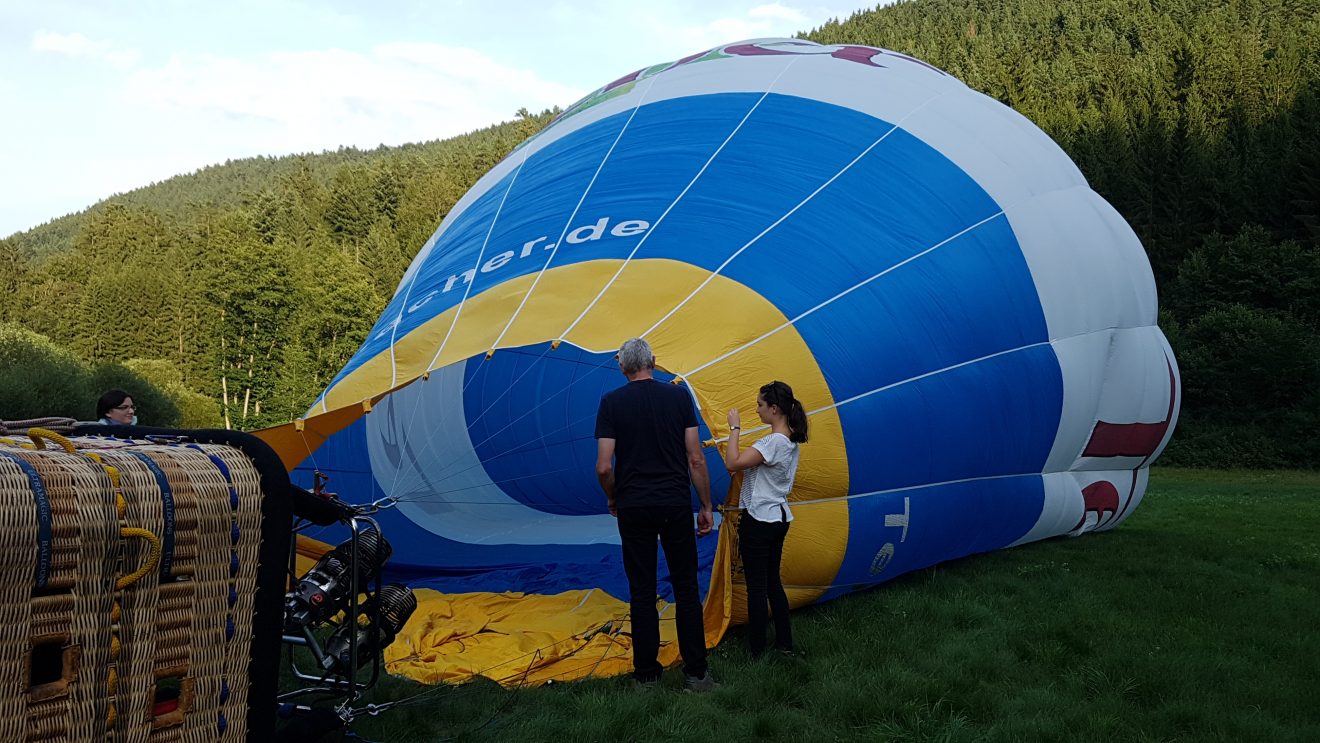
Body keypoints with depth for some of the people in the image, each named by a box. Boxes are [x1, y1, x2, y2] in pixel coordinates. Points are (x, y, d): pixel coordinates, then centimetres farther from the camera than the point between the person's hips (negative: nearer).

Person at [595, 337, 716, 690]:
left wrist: (612, 499, 11)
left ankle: (646, 674, 14)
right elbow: (695, 458, -3)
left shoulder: (611, 402, -4)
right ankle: (696, 672, 13)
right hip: (676, 505, 1)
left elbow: (603, 467, -8)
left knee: (642, 591, 8)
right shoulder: (678, 396, -1)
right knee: (686, 588, 10)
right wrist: (706, 506, 5)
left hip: (633, 508, 0)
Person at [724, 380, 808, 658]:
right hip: (780, 517, 9)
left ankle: (756, 651, 6)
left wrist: (735, 428, -17)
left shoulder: (773, 441, -20)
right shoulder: (791, 440, 9)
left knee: (756, 585, -1)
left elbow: (733, 464, -26)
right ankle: (785, 644, 24)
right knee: (773, 581, 18)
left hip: (758, 520, -9)